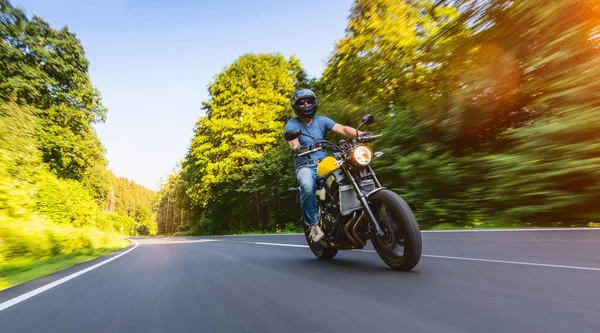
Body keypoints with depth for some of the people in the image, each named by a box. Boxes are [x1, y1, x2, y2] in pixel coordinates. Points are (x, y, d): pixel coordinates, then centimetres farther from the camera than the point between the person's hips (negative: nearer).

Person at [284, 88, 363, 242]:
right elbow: (293, 141, -19)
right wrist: (297, 147, -45)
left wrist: (360, 134, -24)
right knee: (308, 186, -36)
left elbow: (343, 129, -4)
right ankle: (313, 224, -17)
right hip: (305, 166, -3)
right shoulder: (291, 124, 2)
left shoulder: (321, 120, 10)